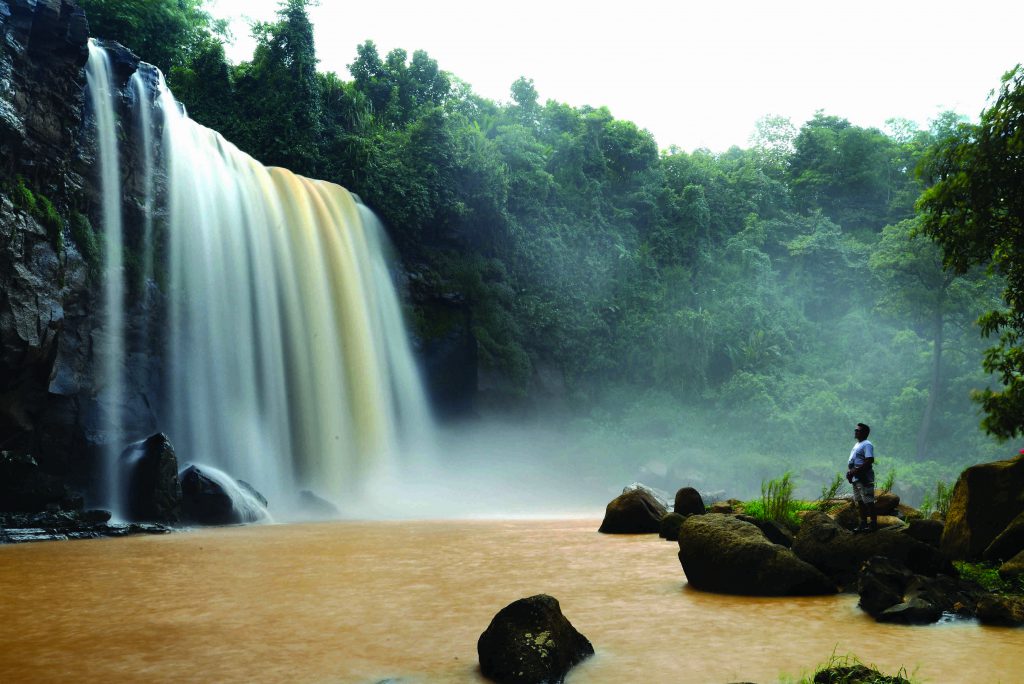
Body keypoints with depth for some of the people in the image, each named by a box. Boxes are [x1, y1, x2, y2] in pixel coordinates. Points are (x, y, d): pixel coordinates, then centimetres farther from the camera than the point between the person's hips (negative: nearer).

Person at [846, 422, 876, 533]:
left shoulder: (867, 445, -13)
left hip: (864, 478, -10)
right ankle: (863, 524, 21)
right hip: (856, 478, 10)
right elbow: (851, 461, 23)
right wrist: (849, 472, 5)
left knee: (868, 502, -5)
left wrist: (854, 472, -22)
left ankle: (874, 524, 1)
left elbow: (869, 461, -23)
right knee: (859, 502, 14)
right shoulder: (857, 445, 18)